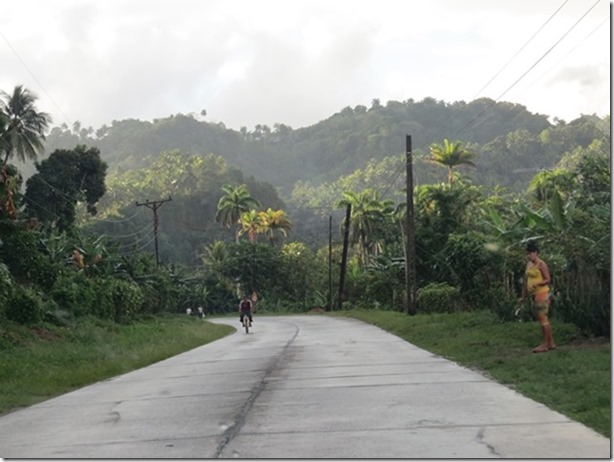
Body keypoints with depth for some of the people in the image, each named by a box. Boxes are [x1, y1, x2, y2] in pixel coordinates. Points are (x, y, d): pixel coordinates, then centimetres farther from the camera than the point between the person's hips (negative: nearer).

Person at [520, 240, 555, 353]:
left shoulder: (541, 264, -10)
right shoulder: (529, 264, 13)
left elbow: (548, 279, -13)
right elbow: (526, 281, 16)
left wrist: (537, 284, -30)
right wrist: (524, 296, 15)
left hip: (542, 294, -9)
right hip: (534, 295, 9)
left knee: (543, 318, -7)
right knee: (543, 319, 12)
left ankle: (544, 344, -3)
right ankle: (551, 343, 19)